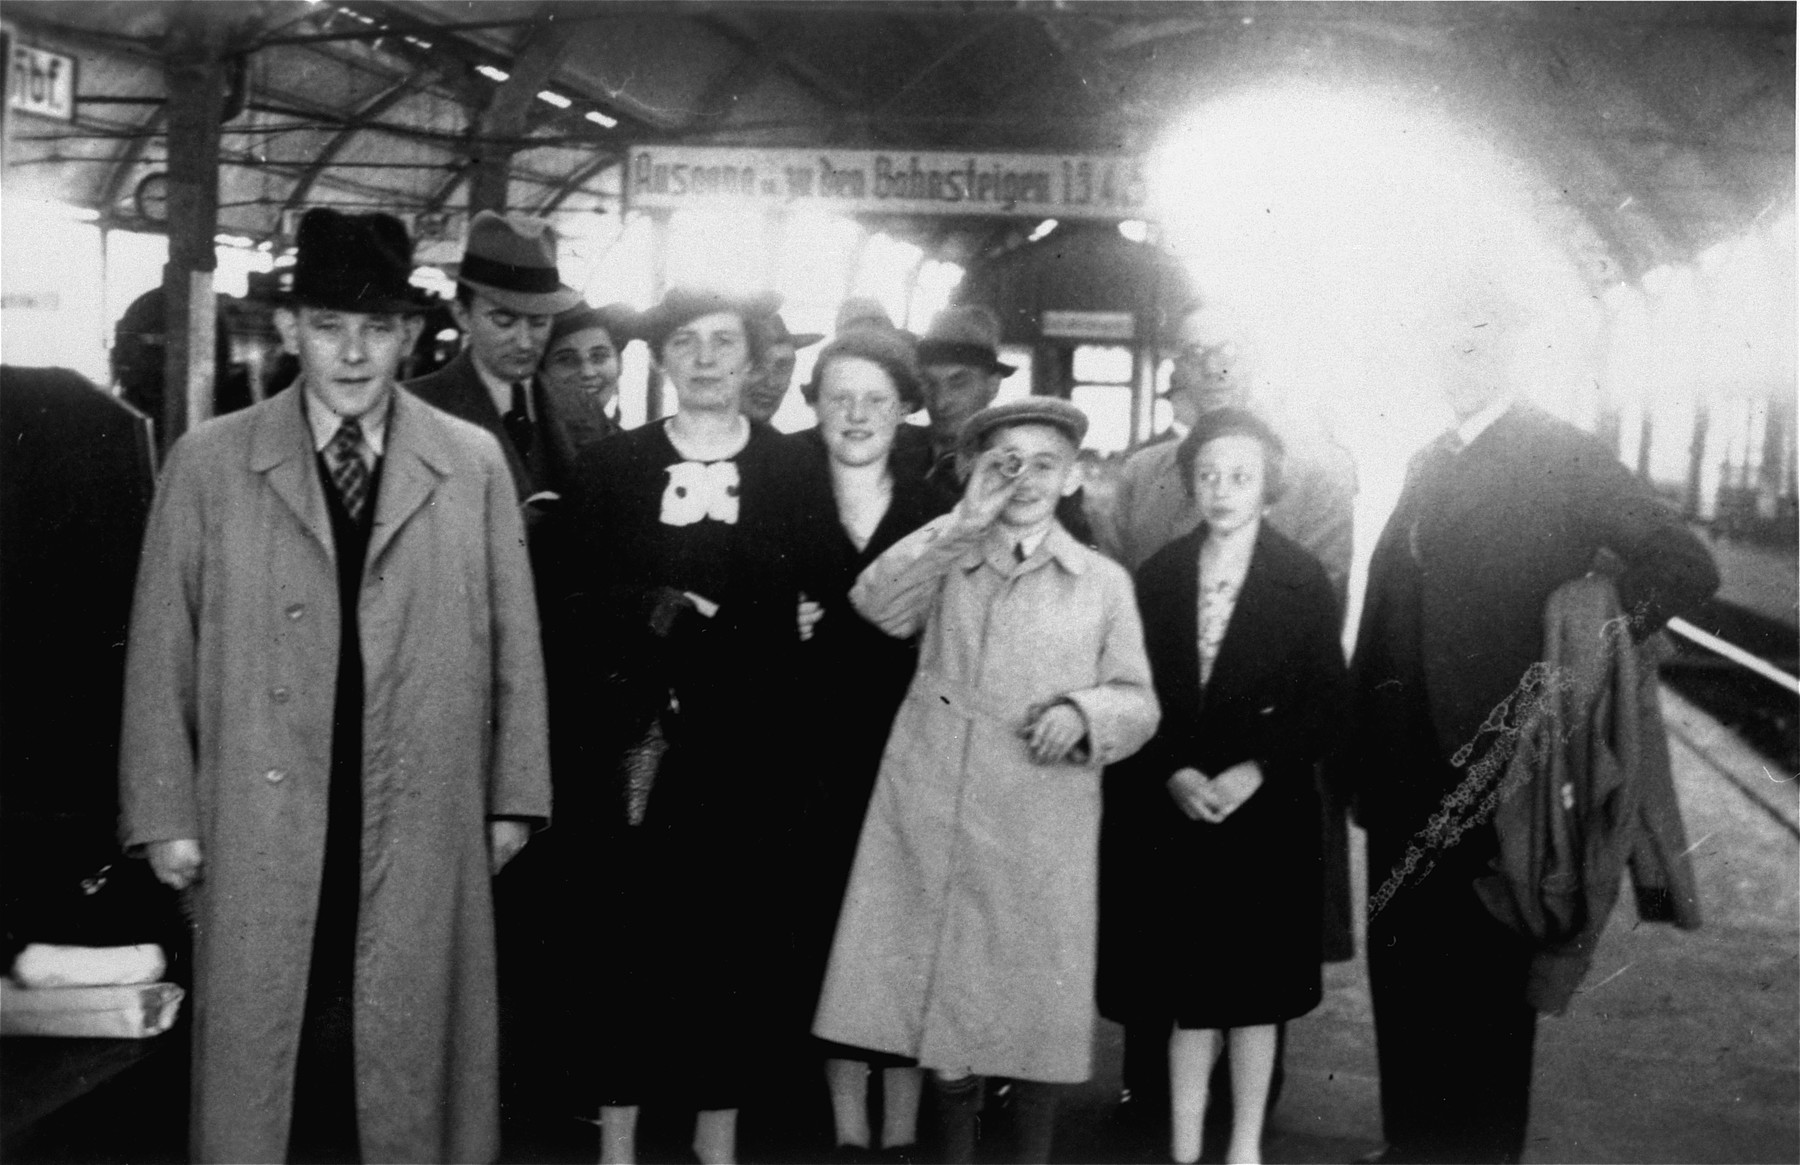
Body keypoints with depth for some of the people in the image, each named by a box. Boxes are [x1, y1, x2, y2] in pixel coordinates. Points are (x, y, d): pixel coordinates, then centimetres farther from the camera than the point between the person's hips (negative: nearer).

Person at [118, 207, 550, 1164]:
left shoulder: (474, 464, 4)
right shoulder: (207, 463, 2)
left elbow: (512, 640, 6)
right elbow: (162, 646, 3)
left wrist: (512, 797, 4)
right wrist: (164, 816, -1)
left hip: (425, 832, 1)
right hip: (261, 832, 0)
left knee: (415, 1064, 7)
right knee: (260, 1067, 6)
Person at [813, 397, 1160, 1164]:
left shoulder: (1104, 581, 10)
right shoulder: (946, 563, 11)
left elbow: (1138, 704, 9)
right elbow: (875, 604, -9)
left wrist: (1083, 711, -12)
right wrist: (966, 521, -14)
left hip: (1040, 827, -1)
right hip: (933, 818, 1)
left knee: (1036, 1001, 1)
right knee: (941, 994, 7)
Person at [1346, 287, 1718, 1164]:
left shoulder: (1563, 456, -7)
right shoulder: (1428, 465, 13)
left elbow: (1686, 567, -11)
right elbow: (1391, 600, 13)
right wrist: (1364, 745, 6)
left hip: (1495, 757, -6)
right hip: (1408, 762, 6)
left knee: (1486, 970, 6)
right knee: (1401, 953, 12)